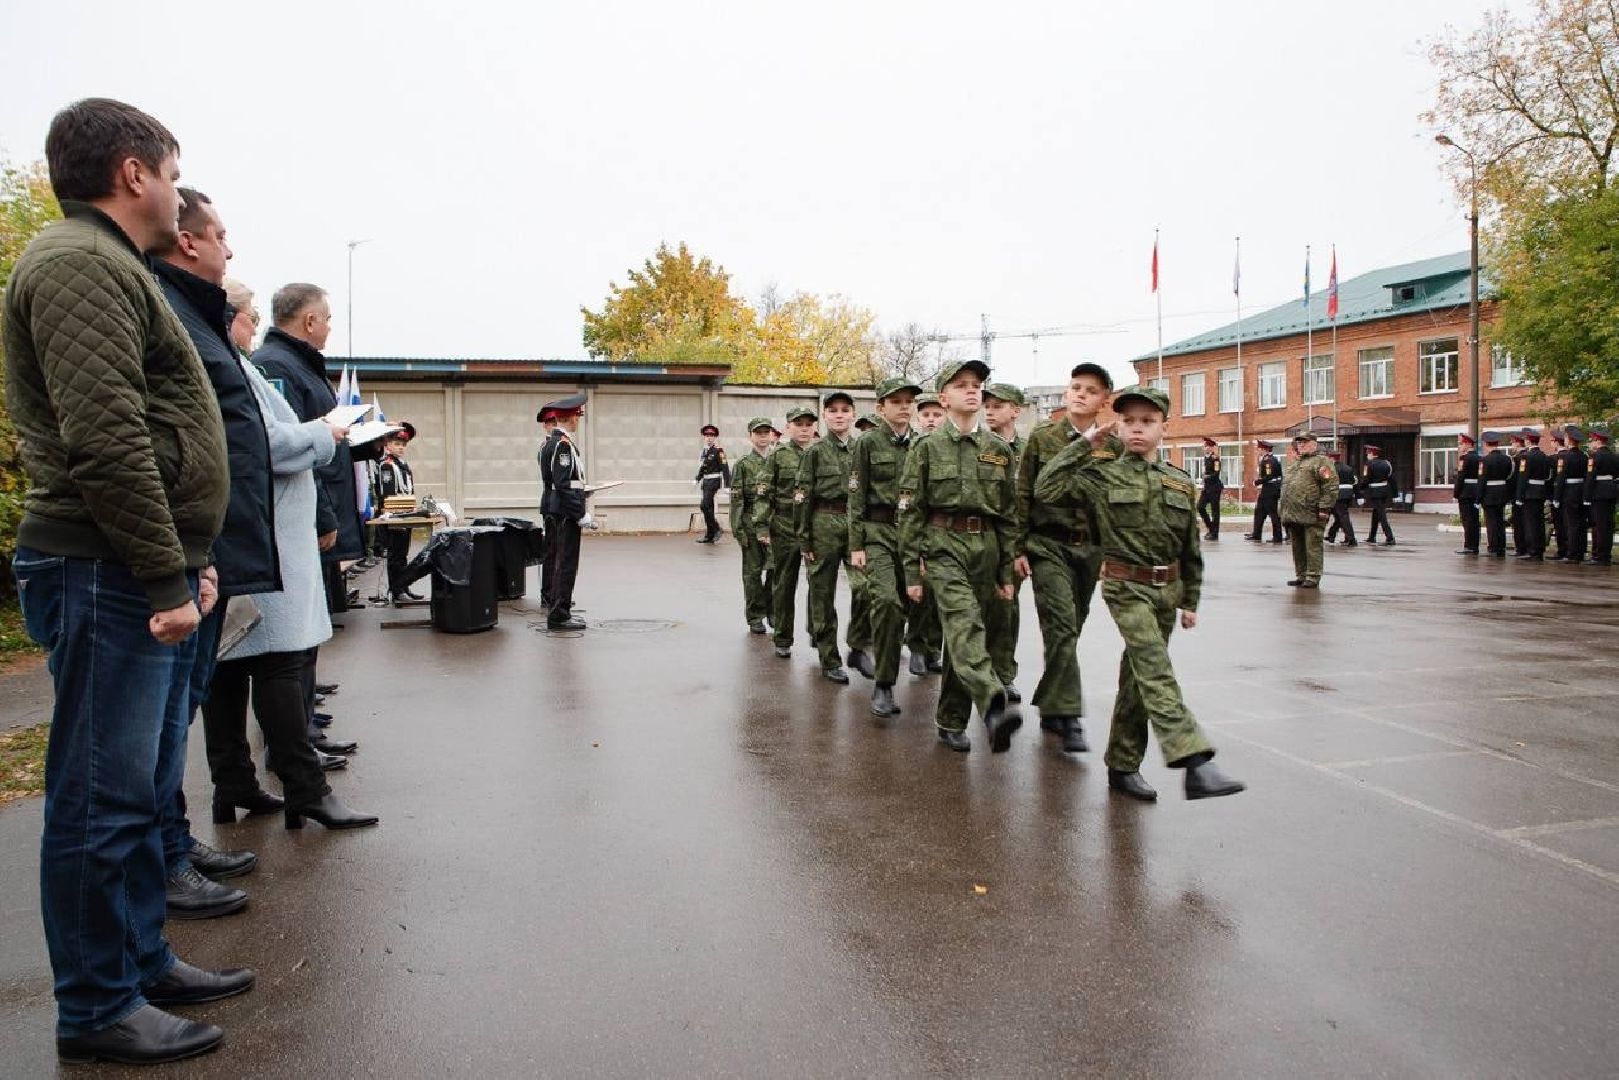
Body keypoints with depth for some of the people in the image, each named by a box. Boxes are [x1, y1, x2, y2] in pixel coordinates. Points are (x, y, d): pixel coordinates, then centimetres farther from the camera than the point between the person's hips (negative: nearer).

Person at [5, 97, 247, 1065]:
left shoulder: (112, 268, 22)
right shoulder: (80, 265, -12)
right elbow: (105, 441, -21)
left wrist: (190, 559, 19)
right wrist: (165, 578, -19)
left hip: (147, 576, 10)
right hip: (111, 580, -10)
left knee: (145, 788, 17)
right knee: (104, 800, -1)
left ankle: (145, 960, 30)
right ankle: (98, 1011, 11)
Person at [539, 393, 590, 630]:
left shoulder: (549, 442, 13)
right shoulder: (564, 444, -16)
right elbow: (563, 484, -22)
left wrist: (580, 492, 24)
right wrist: (580, 513, -21)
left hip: (551, 510, 10)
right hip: (566, 512, -10)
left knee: (553, 558, 20)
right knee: (566, 563, -7)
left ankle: (551, 598, 33)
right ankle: (559, 615, -6)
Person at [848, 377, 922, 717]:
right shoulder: (867, 443, 0)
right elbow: (856, 498, -2)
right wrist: (855, 546, -7)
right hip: (878, 532, -4)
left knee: (905, 605, 6)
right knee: (886, 600, -21)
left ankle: (885, 668, 27)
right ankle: (883, 685, -12)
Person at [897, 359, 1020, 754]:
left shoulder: (999, 449, 9)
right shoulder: (926, 449, 0)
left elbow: (1009, 513, 12)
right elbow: (910, 512, -1)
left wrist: (1006, 571, 9)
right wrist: (911, 572, -4)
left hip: (986, 547, 4)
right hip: (943, 546, -4)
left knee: (964, 633, 8)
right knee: (965, 625, -23)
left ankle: (950, 721, 20)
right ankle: (994, 709, -41)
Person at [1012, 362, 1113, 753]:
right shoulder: (1041, 439, 1)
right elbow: (1023, 496, 2)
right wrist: (1018, 548, -2)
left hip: (1090, 549, 3)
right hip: (1048, 546, -3)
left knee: (1069, 631, 11)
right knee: (1062, 627, -14)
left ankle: (1052, 707, 26)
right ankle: (1068, 717, -13)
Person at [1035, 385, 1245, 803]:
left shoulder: (1180, 482, 8)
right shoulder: (1103, 475, -4)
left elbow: (1191, 548, 14)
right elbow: (1045, 489, -15)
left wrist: (1190, 600, 14)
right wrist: (1084, 446, -13)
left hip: (1167, 589, 5)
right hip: (1126, 587, -5)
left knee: (1139, 676, 11)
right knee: (1156, 673, -17)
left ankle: (1122, 766, 20)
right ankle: (1196, 764, -27)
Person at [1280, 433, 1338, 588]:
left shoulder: (1321, 461, -3)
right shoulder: (1293, 463, 23)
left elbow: (1331, 487, -11)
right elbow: (1285, 485, 28)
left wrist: (1324, 508, -18)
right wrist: (1284, 510, 22)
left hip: (1311, 515, -8)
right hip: (1292, 515, 8)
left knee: (1312, 547, -5)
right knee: (1298, 548, 12)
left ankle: (1313, 578, -2)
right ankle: (1301, 576, 20)